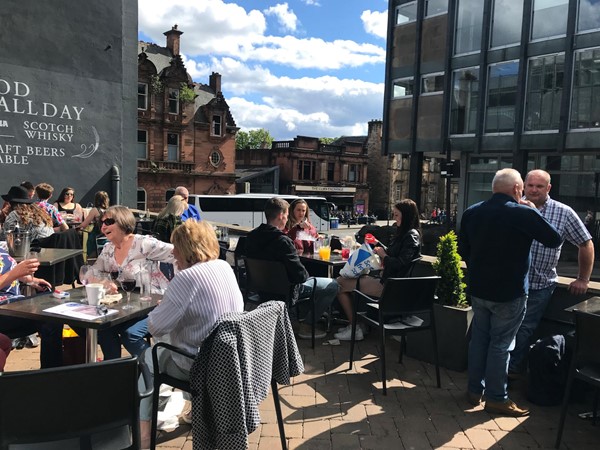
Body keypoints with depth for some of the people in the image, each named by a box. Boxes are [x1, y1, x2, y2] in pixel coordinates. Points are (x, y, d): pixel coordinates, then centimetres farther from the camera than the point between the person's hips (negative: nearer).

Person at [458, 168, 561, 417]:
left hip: (478, 289, 5)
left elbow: (463, 250, 8)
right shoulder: (524, 213, -17)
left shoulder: (471, 212, 0)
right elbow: (555, 239, -5)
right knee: (500, 343, 5)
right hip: (509, 293, -5)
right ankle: (496, 398, 17)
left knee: (479, 338, 17)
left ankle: (474, 390, 27)